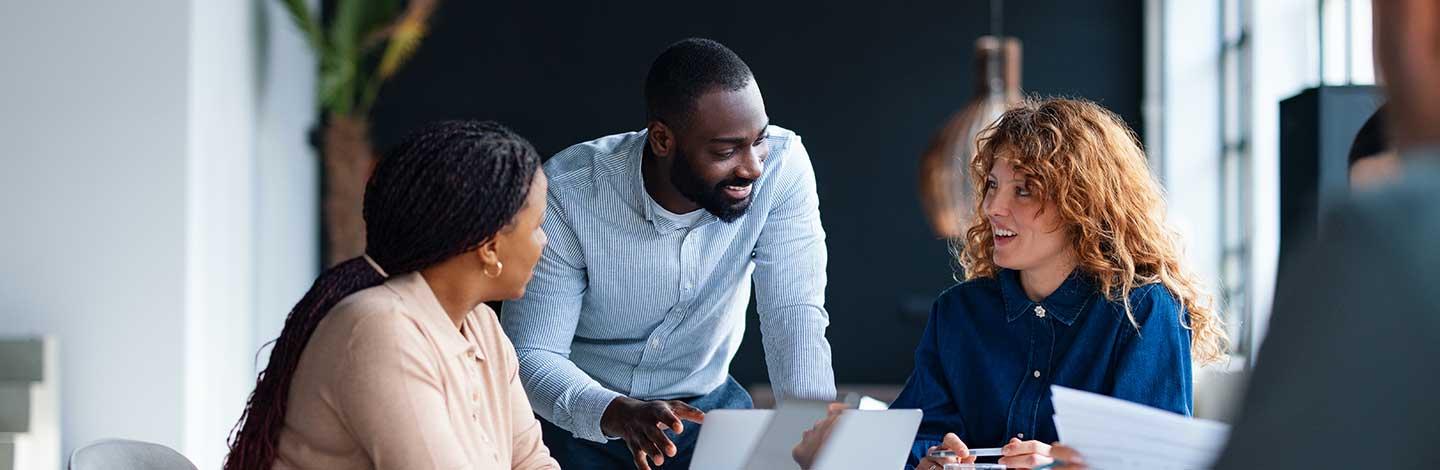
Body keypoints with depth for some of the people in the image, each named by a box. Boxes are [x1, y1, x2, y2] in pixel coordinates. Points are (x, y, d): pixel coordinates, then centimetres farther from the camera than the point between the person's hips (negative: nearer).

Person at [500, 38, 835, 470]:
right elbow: (530, 354, -22)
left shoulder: (783, 164, -18)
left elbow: (795, 314, -19)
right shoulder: (567, 192, -23)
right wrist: (618, 414, -40)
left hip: (705, 406, 2)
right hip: (581, 415, -2)